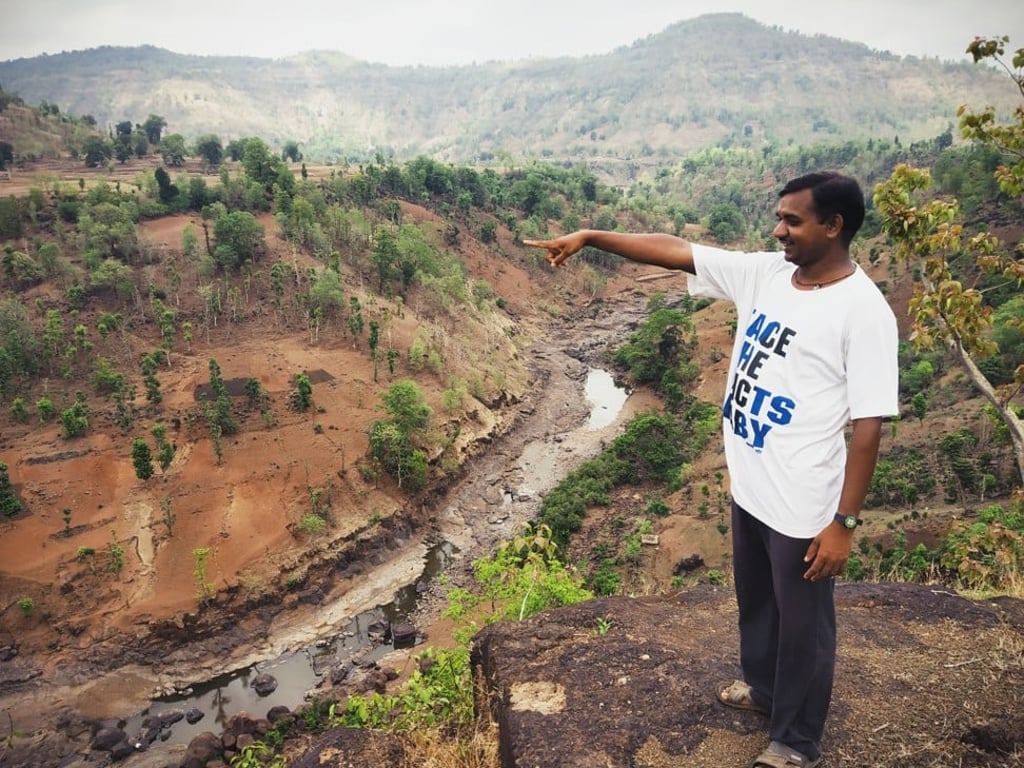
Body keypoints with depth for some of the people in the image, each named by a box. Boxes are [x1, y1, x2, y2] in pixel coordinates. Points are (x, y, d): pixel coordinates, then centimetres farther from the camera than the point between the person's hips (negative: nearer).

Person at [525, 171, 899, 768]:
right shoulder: (764, 274, 0)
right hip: (748, 487, 7)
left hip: (803, 507, -7)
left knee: (803, 626, 14)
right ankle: (763, 688, 54)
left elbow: (868, 424, -19)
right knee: (756, 603, 28)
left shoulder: (863, 311, -19)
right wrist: (590, 236, -3)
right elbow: (673, 250, 1)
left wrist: (845, 522, -18)